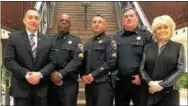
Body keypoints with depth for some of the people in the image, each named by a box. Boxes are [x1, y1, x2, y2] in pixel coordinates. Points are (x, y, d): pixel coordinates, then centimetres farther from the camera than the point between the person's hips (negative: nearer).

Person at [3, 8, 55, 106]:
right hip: (20, 87, -2)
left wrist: (40, 74, -15)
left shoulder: (47, 41, 9)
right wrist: (26, 74, -16)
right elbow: (8, 61, -6)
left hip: (41, 88, 2)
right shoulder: (14, 37, 2)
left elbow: (51, 62, 3)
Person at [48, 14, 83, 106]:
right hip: (51, 81, 3)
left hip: (69, 82, -2)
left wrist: (61, 74, -15)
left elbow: (77, 60, -9)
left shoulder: (75, 41, 2)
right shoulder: (50, 40, 11)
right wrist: (51, 73, -13)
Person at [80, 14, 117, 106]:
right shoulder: (88, 43, 19)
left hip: (103, 83, -6)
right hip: (89, 83, 6)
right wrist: (83, 75, -3)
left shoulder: (109, 42, -1)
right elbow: (83, 61, 16)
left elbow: (111, 62, -14)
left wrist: (93, 75, -15)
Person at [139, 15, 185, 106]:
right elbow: (142, 69, 5)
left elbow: (180, 69, -4)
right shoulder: (148, 47, 9)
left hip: (170, 93, -1)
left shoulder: (178, 47, 4)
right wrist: (150, 82, -12)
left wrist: (162, 85, -11)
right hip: (151, 92, 2)